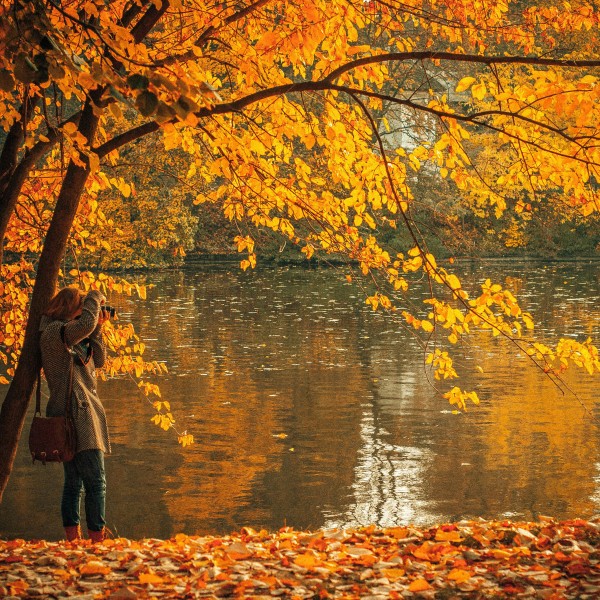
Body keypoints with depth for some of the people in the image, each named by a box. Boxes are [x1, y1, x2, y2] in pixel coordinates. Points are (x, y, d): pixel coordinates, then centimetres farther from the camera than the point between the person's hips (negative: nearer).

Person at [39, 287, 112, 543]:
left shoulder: (72, 338, 20)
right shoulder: (53, 332, -10)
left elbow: (99, 360, 21)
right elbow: (85, 324, -29)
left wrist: (97, 329, 11)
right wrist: (95, 298, -12)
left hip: (78, 414, 11)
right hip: (76, 414, -11)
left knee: (73, 483, 9)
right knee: (96, 482, -13)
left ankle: (73, 540, 11)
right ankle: (97, 538, -15)